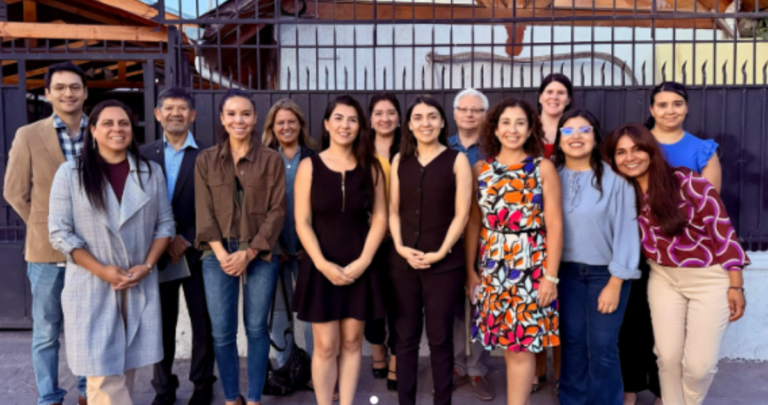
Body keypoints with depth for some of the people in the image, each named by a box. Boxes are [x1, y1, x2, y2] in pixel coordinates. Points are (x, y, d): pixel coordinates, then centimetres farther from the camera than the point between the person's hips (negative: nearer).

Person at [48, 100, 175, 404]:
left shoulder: (151, 172, 4)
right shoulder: (70, 173, -4)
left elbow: (165, 224, 5)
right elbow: (59, 233, -6)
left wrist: (147, 266, -9)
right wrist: (101, 270, -14)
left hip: (139, 284, 3)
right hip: (91, 286, -2)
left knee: (127, 365, 12)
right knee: (102, 370, -1)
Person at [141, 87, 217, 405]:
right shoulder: (145, 154, 7)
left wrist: (187, 239, -10)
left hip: (196, 251, -2)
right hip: (158, 252, 2)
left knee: (203, 323, 8)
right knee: (162, 324, 10)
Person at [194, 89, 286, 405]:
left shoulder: (271, 160, 1)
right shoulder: (206, 160, 7)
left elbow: (277, 211, -3)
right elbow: (204, 212, 2)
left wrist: (248, 253, -11)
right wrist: (221, 253, -10)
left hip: (260, 255, -1)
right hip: (218, 255, 1)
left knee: (256, 328, 6)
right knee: (222, 333, 4)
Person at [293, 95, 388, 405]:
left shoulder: (370, 167, 3)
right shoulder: (309, 166, -2)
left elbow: (380, 218, 1)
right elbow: (302, 222, -4)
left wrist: (362, 261, -10)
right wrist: (322, 264, -15)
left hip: (359, 268, 2)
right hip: (321, 267, -2)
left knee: (351, 343, 10)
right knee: (325, 346, 2)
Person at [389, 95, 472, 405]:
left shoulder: (457, 160, 0)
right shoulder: (400, 160, 9)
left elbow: (461, 214, -4)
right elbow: (393, 210, 8)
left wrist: (441, 252, -12)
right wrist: (400, 246, -6)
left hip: (444, 263, -3)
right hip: (402, 261, 3)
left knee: (440, 338, 5)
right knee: (406, 337, 9)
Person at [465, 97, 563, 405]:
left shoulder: (543, 167, -1)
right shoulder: (481, 169, 5)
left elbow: (554, 224, -4)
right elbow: (474, 222, 7)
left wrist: (551, 275, -9)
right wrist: (470, 270, 4)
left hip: (530, 267, -2)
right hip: (492, 268, 3)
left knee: (521, 345, 0)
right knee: (507, 344, 9)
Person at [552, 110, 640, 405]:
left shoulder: (614, 178, -11)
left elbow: (626, 232, -10)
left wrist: (615, 283, -11)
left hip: (606, 272, -3)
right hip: (566, 270, 3)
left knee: (602, 347, 0)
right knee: (572, 342, 11)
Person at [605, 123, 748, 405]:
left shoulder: (686, 181, -18)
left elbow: (722, 229, -15)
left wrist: (736, 285, -12)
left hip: (710, 278, -4)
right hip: (663, 279, 4)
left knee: (699, 363, 0)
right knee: (668, 356, 9)